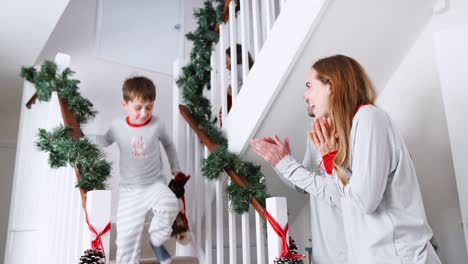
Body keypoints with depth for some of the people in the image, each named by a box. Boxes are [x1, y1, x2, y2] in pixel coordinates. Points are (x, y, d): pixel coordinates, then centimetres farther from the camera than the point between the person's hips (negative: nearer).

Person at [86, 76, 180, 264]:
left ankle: (156, 240, -2)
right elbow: (105, 141, 16)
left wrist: (175, 168, 16)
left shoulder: (157, 124, -8)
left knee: (170, 205, -30)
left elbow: (168, 144, 11)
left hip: (155, 183, -1)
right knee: (127, 233, -2)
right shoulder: (117, 126, -6)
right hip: (130, 189, 1)